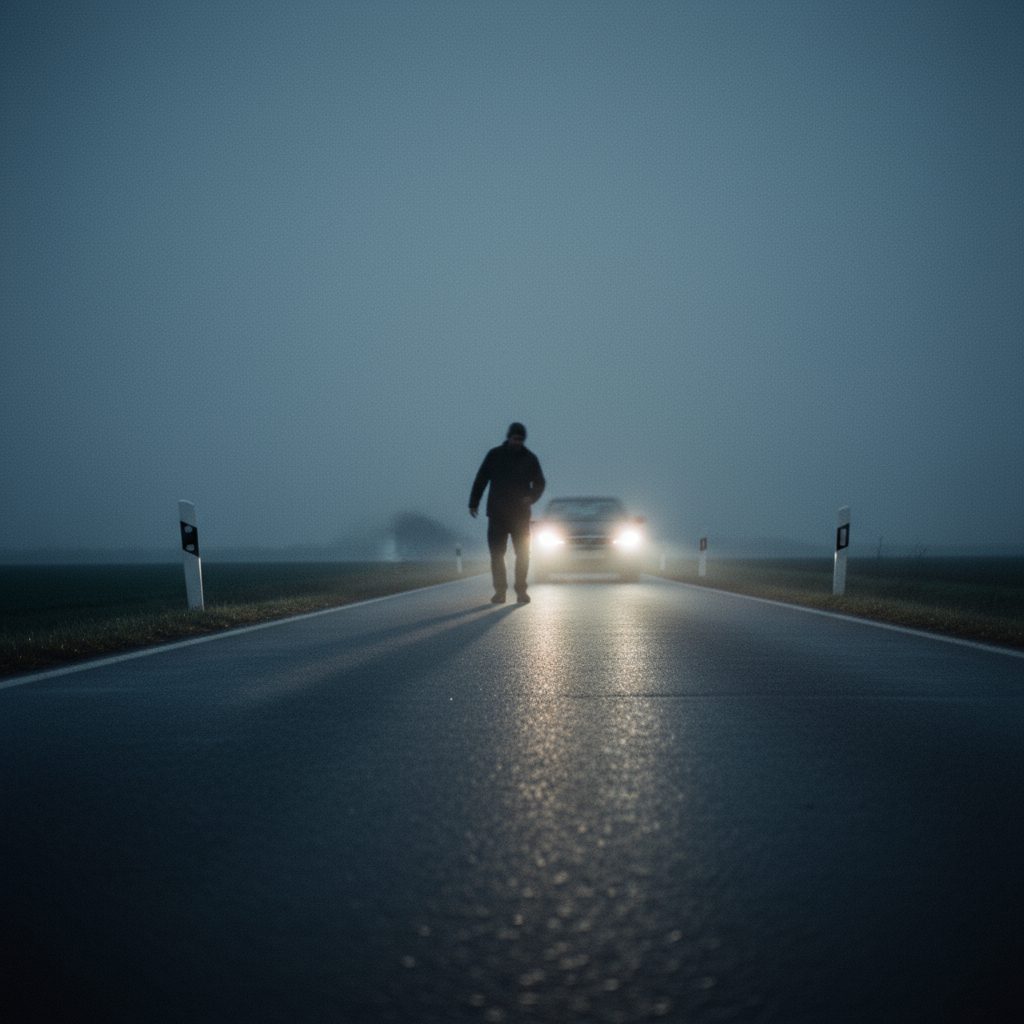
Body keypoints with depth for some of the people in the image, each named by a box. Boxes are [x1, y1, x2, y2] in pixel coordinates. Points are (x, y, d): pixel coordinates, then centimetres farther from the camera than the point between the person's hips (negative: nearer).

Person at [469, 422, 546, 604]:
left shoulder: (530, 458, 4)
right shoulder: (494, 455, 2)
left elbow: (539, 483, 9)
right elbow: (481, 479, 3)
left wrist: (531, 497, -11)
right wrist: (474, 502, -2)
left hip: (520, 514, 0)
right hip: (497, 514, 0)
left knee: (523, 553, -2)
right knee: (496, 553, -1)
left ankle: (521, 590, 6)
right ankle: (500, 591, 5)